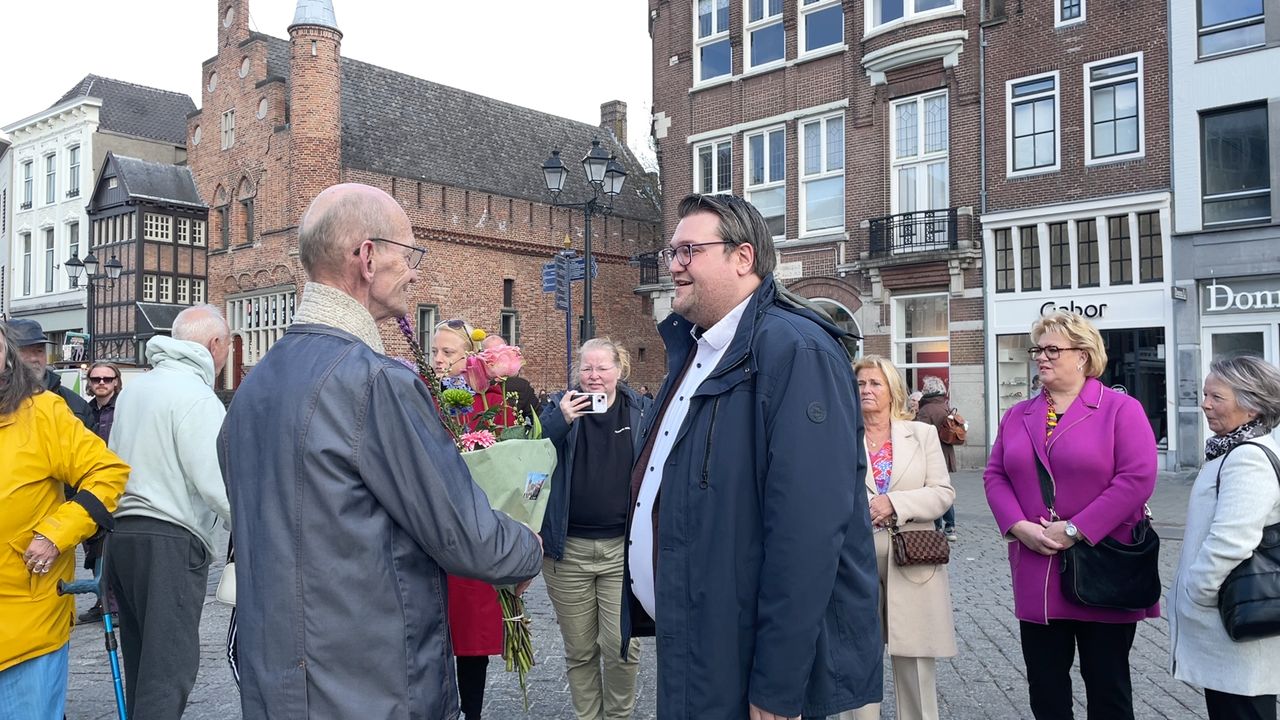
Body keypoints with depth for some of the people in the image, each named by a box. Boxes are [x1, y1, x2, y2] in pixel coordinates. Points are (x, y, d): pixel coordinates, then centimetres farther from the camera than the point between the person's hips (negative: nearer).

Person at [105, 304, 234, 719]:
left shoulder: (134, 389, 16)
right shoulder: (195, 396, -12)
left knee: (141, 663, 17)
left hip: (121, 533, 9)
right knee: (170, 669, -7)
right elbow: (216, 480, -19)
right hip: (170, 542, -9)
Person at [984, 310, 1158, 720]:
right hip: (1036, 576, 4)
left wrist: (1075, 530, -18)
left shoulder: (1121, 409, -5)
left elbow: (1136, 478, -15)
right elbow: (995, 475, 8)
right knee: (1044, 685, 11)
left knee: (1107, 684, 9)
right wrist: (1019, 527, -10)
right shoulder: (1018, 416, 11)